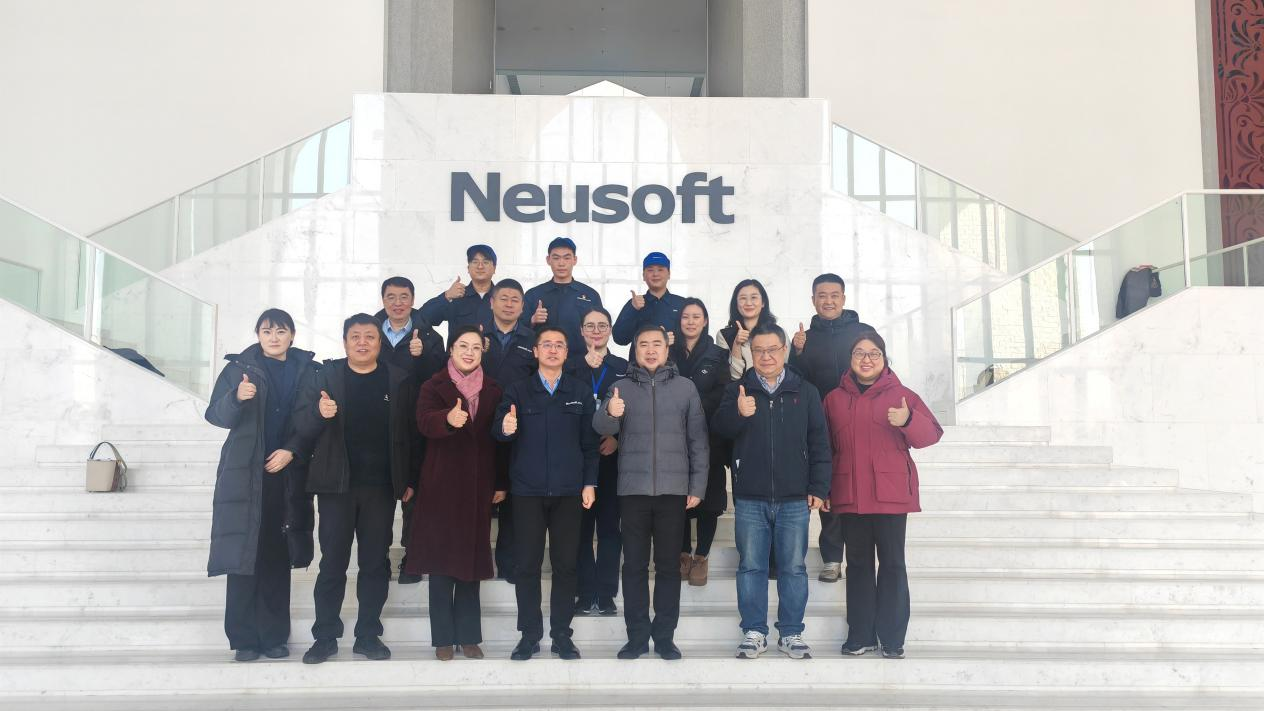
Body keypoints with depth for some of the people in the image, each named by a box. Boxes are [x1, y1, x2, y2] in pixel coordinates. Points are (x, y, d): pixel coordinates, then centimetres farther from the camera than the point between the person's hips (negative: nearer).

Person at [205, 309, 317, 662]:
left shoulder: (305, 371, 7)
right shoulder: (239, 368, 4)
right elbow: (217, 415, -4)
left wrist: (291, 451, -8)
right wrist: (237, 397, -23)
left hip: (287, 476, 1)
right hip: (245, 476, -1)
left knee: (278, 557, 3)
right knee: (244, 556, -3)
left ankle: (274, 636, 11)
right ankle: (244, 639, 4)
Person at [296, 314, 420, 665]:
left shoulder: (400, 381, 5)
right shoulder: (325, 375, 5)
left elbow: (411, 434, 4)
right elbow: (304, 426, 1)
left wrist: (410, 480, 0)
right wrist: (319, 413, -21)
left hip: (381, 486, 1)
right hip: (336, 484, 0)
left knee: (376, 563, 6)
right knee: (332, 562, 2)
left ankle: (368, 635, 15)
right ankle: (325, 636, 10)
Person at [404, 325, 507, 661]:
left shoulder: (493, 390, 7)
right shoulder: (434, 386, -2)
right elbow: (425, 422, -21)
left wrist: (501, 483, 6)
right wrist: (448, 419, -43)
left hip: (478, 486, 2)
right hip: (441, 485, -2)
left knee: (471, 559, 6)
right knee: (441, 559, 0)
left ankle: (469, 635, 13)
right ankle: (444, 637, 7)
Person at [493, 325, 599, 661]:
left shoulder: (580, 392, 7)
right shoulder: (517, 391, 5)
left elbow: (589, 441, 8)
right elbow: (498, 430, -5)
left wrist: (590, 482, 1)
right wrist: (505, 429, -28)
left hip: (568, 491, 1)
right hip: (527, 491, 0)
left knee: (565, 564, 4)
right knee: (527, 564, 2)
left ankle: (561, 634, 13)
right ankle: (529, 634, 11)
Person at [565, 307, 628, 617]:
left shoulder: (625, 368, 10)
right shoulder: (571, 366, 8)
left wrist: (618, 438, -9)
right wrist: (587, 364, -13)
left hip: (611, 457, 0)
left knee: (610, 527, 1)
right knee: (581, 527, 2)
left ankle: (606, 595, 6)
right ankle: (586, 594, 9)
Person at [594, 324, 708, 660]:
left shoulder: (685, 387, 5)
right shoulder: (621, 387, 5)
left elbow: (698, 439, 6)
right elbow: (601, 426, -10)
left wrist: (698, 485, 1)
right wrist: (610, 413, -33)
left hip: (674, 489, 0)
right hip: (633, 489, 0)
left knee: (669, 564, 5)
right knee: (634, 564, 4)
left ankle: (665, 636, 13)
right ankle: (637, 636, 12)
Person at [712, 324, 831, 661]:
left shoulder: (805, 392, 7)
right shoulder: (737, 390, 7)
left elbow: (819, 443, 7)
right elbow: (721, 427, -7)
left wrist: (818, 487, 0)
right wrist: (738, 413, -29)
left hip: (794, 498, 0)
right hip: (750, 498, 0)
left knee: (794, 567, 4)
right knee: (751, 566, 5)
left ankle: (791, 633, 14)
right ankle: (754, 632, 14)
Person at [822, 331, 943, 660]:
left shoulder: (902, 395, 2)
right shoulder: (834, 399, 10)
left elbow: (932, 433, -4)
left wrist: (908, 420, -24)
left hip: (890, 494, -2)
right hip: (850, 494, 2)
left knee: (892, 564, 0)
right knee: (858, 564, 8)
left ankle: (892, 638, 8)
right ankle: (860, 635, 16)